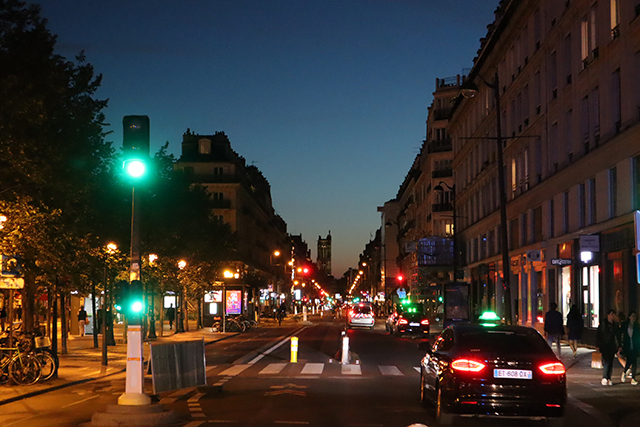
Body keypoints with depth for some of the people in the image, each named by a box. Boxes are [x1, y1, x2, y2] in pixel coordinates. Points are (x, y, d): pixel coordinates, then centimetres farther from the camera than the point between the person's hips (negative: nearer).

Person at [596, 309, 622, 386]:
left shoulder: (615, 325, 10)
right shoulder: (603, 324, -3)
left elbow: (617, 336, 17)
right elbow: (597, 335, -2)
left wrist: (618, 346, 13)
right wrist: (597, 345, -8)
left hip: (612, 346, 5)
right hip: (604, 346, -5)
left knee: (611, 363, 3)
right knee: (606, 361, -15)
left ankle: (609, 379, 8)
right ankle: (604, 378, -8)